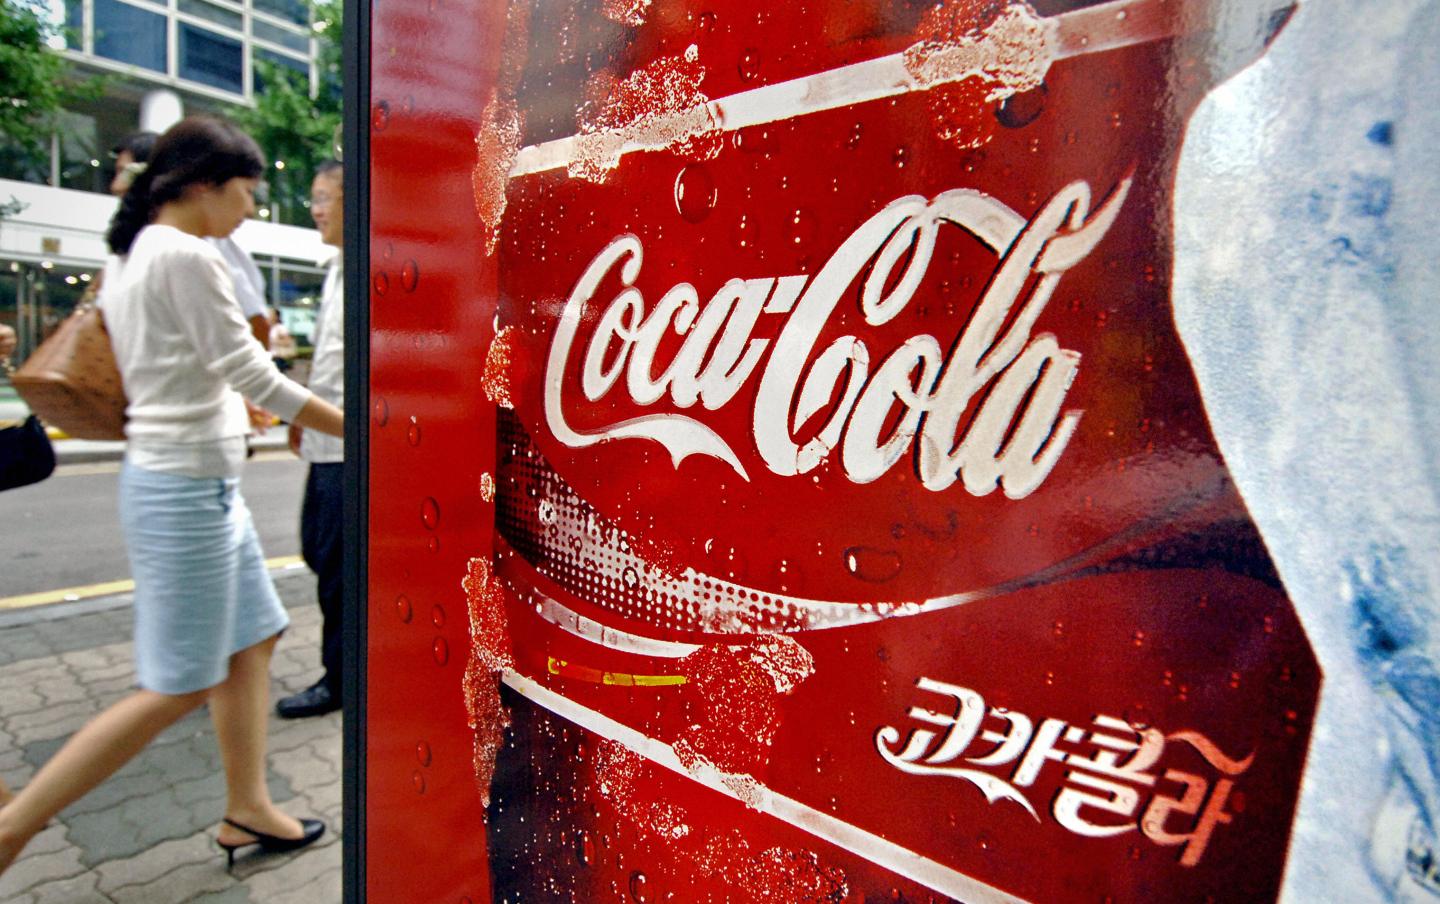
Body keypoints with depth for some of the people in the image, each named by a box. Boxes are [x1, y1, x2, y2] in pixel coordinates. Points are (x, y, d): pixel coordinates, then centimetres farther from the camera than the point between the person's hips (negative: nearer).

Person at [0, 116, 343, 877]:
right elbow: (257, 379, -17)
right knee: (176, 687, 0)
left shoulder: (130, 256, 13)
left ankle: (247, 812, 24)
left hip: (202, 484, 10)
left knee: (252, 640, 15)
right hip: (186, 489, -10)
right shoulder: (187, 257, -17)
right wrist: (358, 431, -9)